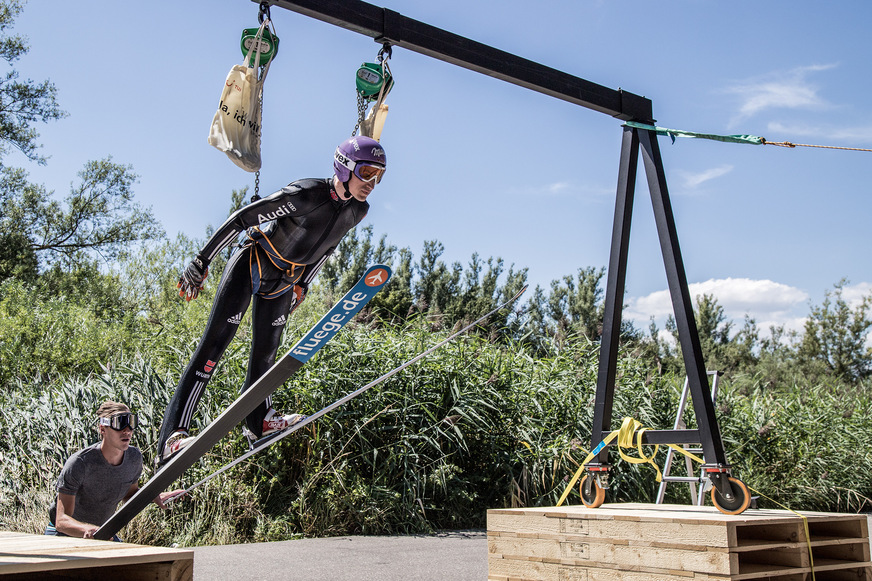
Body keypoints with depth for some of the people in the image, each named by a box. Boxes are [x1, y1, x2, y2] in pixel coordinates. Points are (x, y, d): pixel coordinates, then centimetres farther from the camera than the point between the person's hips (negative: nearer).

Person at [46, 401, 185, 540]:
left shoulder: (134, 457, -11)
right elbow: (61, 521, -32)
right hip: (66, 534, -5)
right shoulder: (79, 463, -29)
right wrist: (88, 530, -53)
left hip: (104, 533, 5)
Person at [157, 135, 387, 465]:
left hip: (282, 281, 6)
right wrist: (201, 263, -23)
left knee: (265, 352, 13)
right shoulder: (306, 195, -29)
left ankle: (258, 421, 32)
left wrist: (302, 284, 19)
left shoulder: (357, 211, -6)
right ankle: (172, 434, -17)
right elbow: (241, 218, -25)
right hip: (251, 265, -6)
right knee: (213, 345, -13)